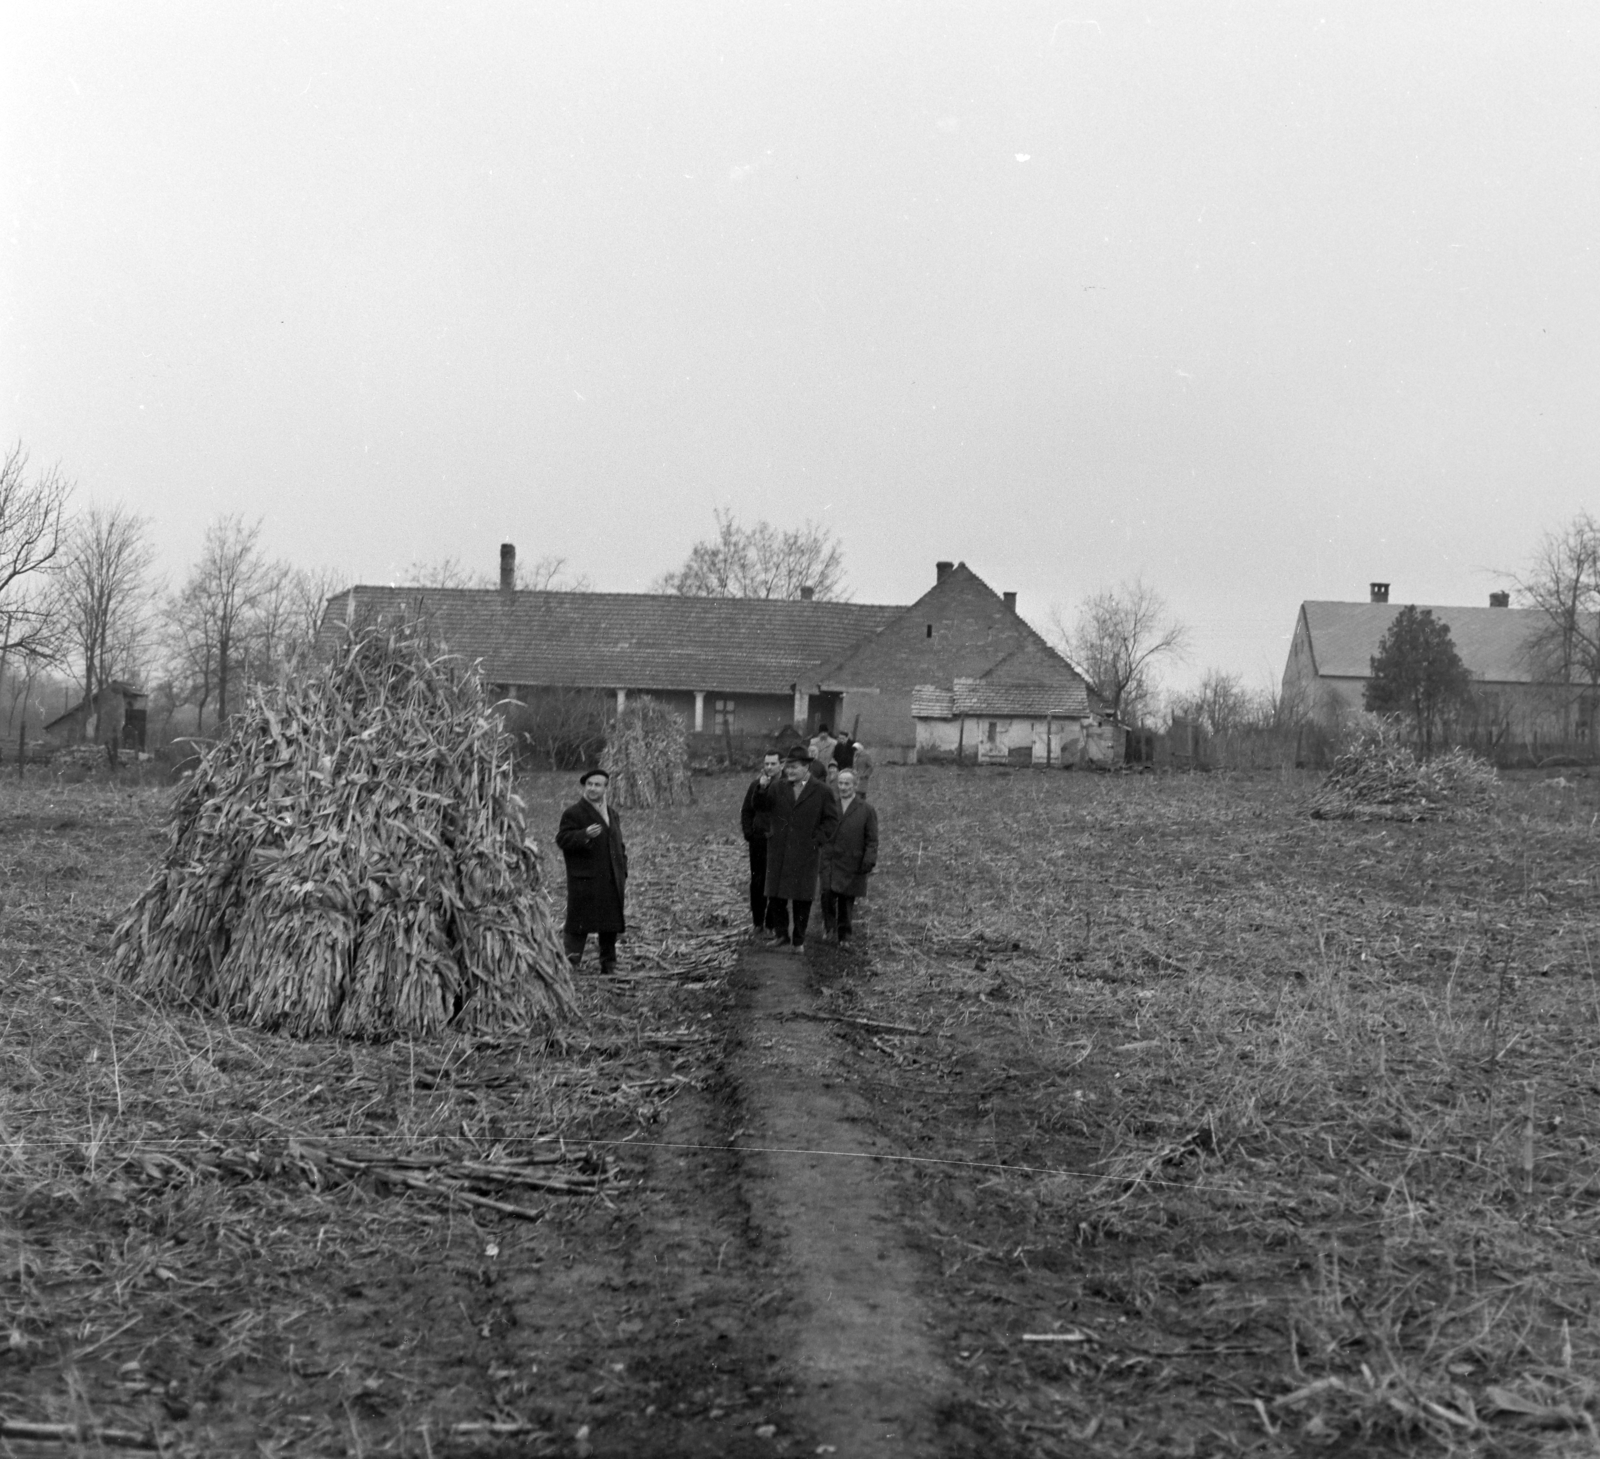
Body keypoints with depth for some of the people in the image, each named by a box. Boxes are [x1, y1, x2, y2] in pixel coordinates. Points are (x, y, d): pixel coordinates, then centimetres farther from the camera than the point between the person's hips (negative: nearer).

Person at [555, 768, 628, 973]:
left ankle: (609, 966, 19)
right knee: (578, 925, -8)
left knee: (610, 925, 10)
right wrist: (585, 835, -30)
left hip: (611, 882, 6)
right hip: (584, 881, -6)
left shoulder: (613, 815, 18)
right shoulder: (573, 813, -3)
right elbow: (562, 839, -14)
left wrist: (623, 878, 16)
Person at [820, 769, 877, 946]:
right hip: (829, 860, 1)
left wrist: (869, 862, -9)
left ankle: (844, 936, 18)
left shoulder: (867, 810, 2)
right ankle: (829, 925, 9)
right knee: (827, 894, -13)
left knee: (847, 901, 4)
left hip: (852, 864, -1)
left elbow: (872, 841, 1)